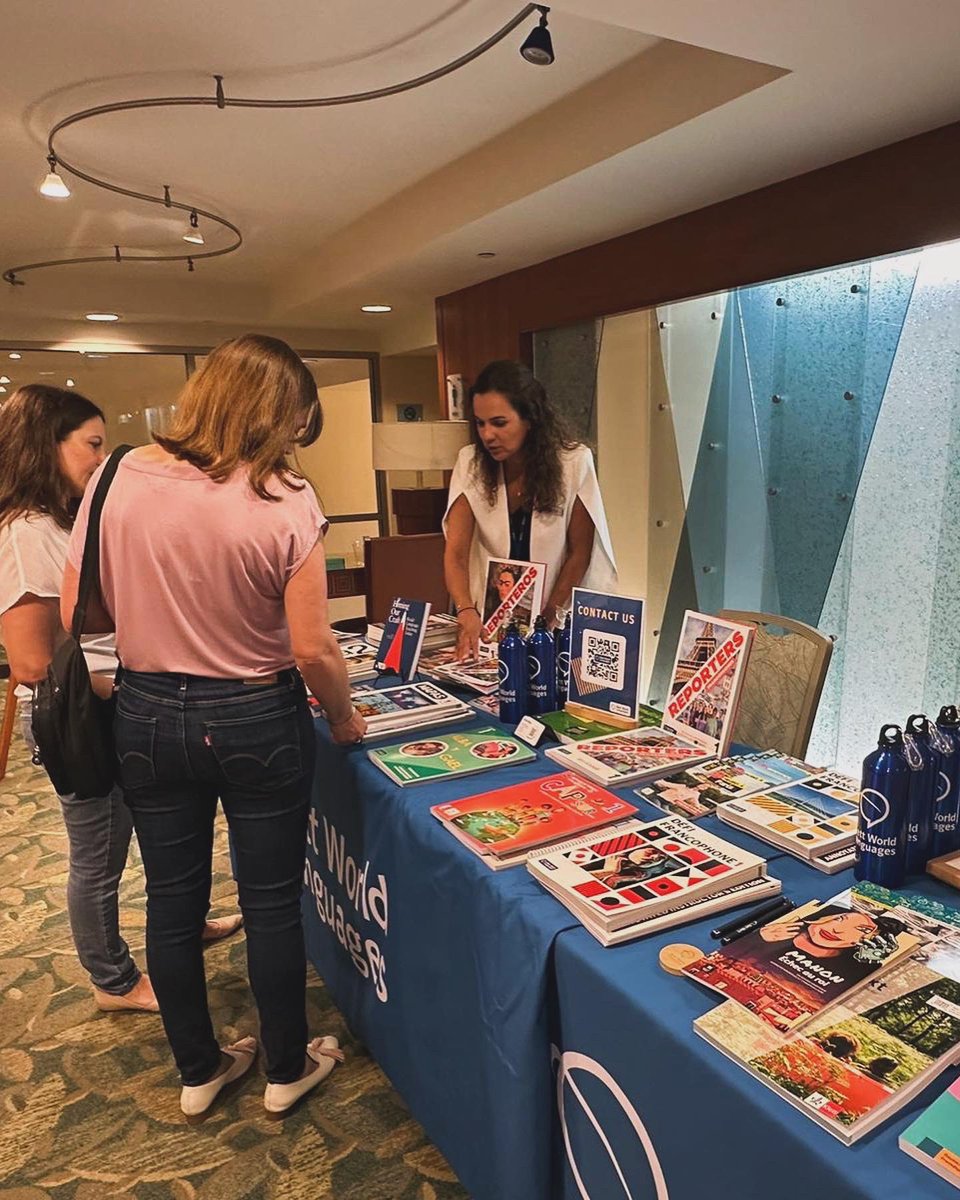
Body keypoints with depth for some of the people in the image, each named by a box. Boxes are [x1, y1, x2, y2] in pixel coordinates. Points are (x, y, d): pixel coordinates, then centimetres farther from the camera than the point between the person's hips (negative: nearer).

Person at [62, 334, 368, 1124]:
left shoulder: (120, 479, -7)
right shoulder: (284, 502, -18)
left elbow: (80, 617, -2)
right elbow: (312, 650, -18)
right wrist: (344, 719, 0)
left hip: (148, 717, 4)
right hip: (257, 721, -3)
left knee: (172, 902, 19)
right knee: (272, 902, 15)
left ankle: (198, 1073, 40)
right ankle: (287, 1071, 36)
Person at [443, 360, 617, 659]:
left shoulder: (573, 462, -9)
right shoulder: (471, 463, -4)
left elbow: (579, 552, -3)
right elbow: (455, 552, -10)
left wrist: (548, 618, -10)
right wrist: (466, 611, -26)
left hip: (557, 622, -1)